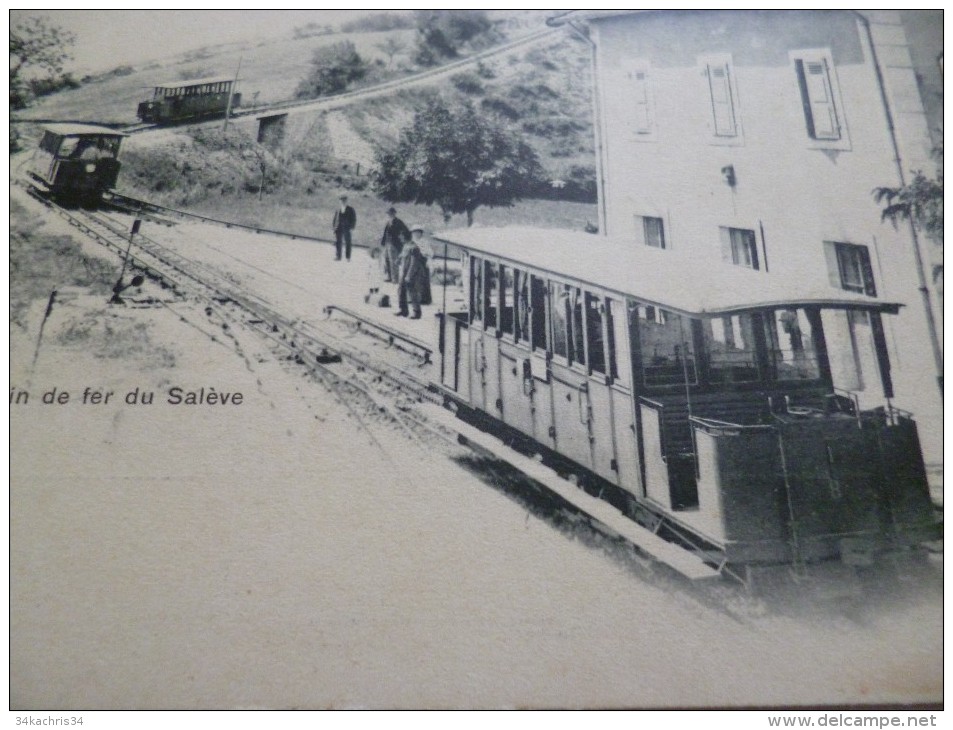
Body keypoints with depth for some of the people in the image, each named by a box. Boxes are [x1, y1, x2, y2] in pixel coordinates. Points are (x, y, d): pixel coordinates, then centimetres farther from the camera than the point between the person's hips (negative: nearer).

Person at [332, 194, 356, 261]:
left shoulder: (350, 209, -1)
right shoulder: (338, 209, 6)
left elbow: (354, 219, 0)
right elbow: (335, 218, 9)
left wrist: (351, 227, -7)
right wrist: (334, 226, 2)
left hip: (347, 229, -2)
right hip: (339, 228, 3)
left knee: (347, 243, 2)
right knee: (338, 242, 3)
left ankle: (348, 257, 11)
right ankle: (338, 256, 11)